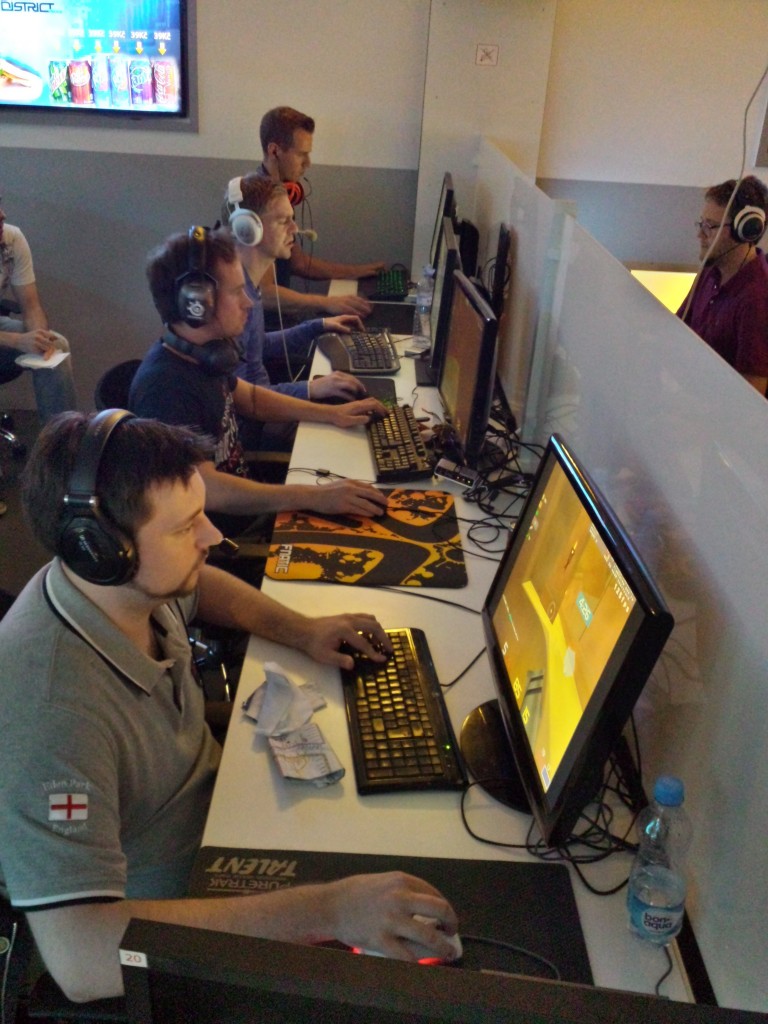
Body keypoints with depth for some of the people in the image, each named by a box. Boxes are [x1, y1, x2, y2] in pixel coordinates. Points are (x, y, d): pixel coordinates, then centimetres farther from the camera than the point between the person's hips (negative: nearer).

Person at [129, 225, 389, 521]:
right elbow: (205, 489, -36)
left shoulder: (202, 354, 1)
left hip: (238, 498, 9)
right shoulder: (164, 387, -29)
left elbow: (250, 398, 19)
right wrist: (314, 497, -40)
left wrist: (331, 414, 11)